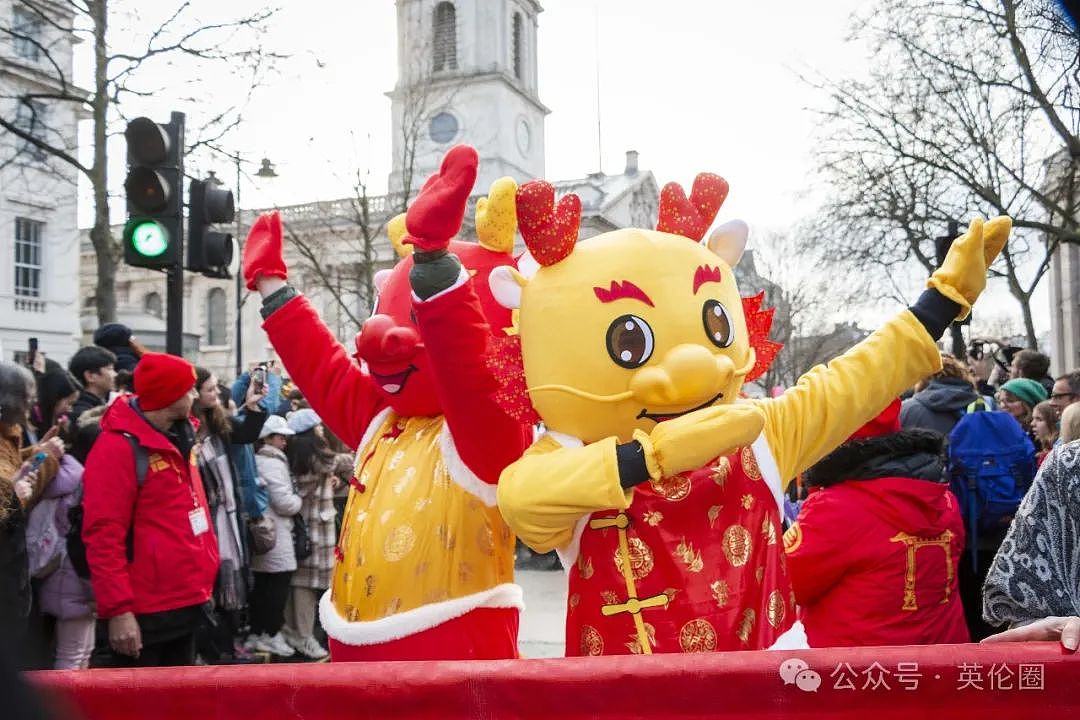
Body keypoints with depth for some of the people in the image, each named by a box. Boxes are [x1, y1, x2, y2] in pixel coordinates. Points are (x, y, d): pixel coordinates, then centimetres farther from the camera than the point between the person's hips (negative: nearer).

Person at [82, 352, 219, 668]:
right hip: (141, 614, -9)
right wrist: (118, 609, -22)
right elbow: (103, 536, -19)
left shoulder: (178, 440, 12)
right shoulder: (118, 447, -15)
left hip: (185, 602, 9)